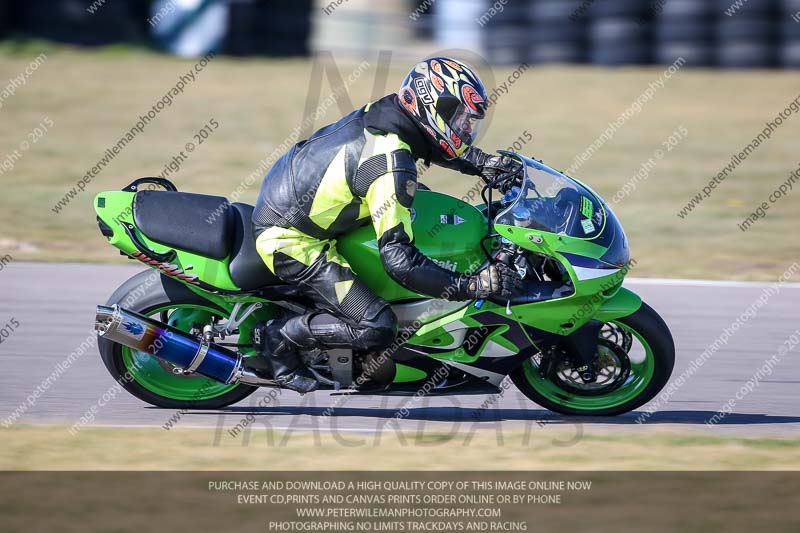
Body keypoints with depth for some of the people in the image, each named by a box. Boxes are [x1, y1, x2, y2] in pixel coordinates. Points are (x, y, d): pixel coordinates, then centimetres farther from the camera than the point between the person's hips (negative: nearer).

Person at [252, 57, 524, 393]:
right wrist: (470, 286, -31)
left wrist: (484, 164, 8)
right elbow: (399, 258, -32)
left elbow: (434, 146, 21)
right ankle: (284, 337, 1)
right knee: (376, 329, -19)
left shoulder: (386, 112, -4)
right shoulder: (391, 165, -30)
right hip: (291, 240, -10)